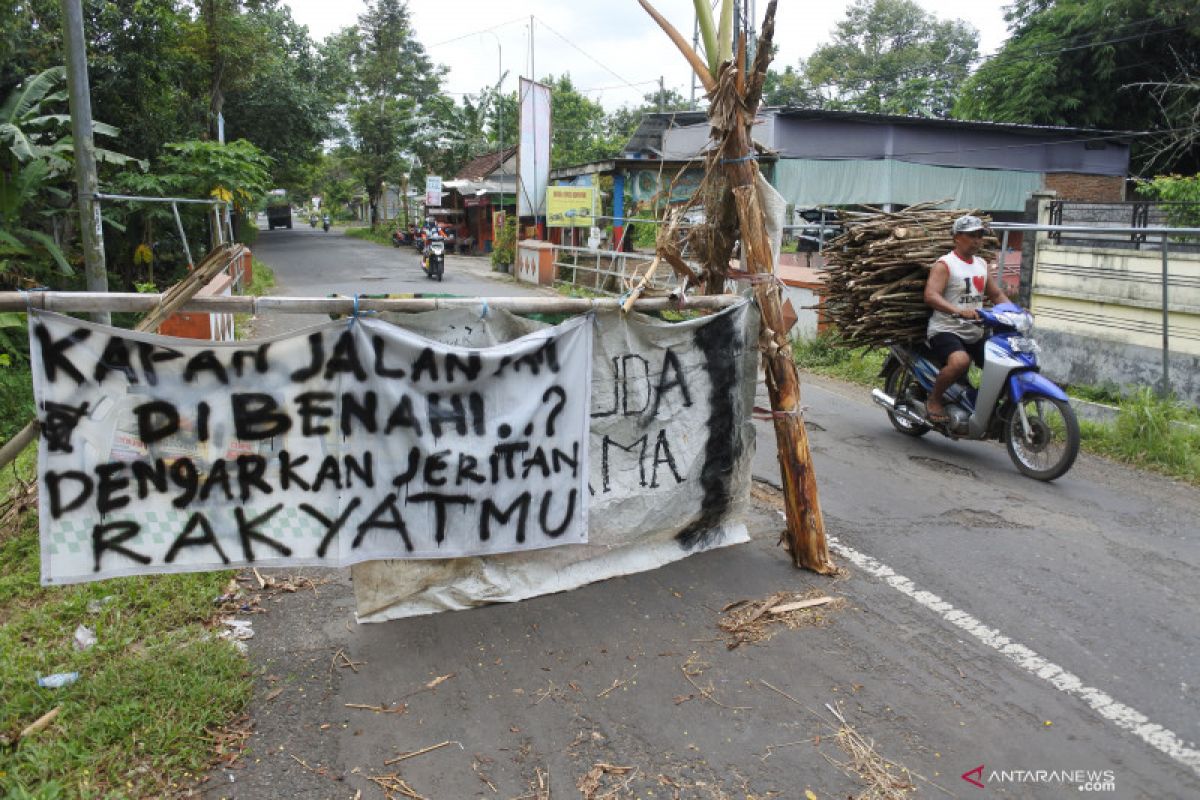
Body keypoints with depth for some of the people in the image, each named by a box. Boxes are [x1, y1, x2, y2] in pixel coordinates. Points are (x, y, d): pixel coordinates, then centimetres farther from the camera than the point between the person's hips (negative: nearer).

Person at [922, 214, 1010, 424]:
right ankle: (933, 399, -12)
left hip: (975, 334, 8)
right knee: (960, 361, -35)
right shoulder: (944, 264, -7)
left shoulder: (982, 264, 17)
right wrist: (959, 311, -37)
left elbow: (996, 294, 25)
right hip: (945, 331, -8)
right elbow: (930, 296, -22)